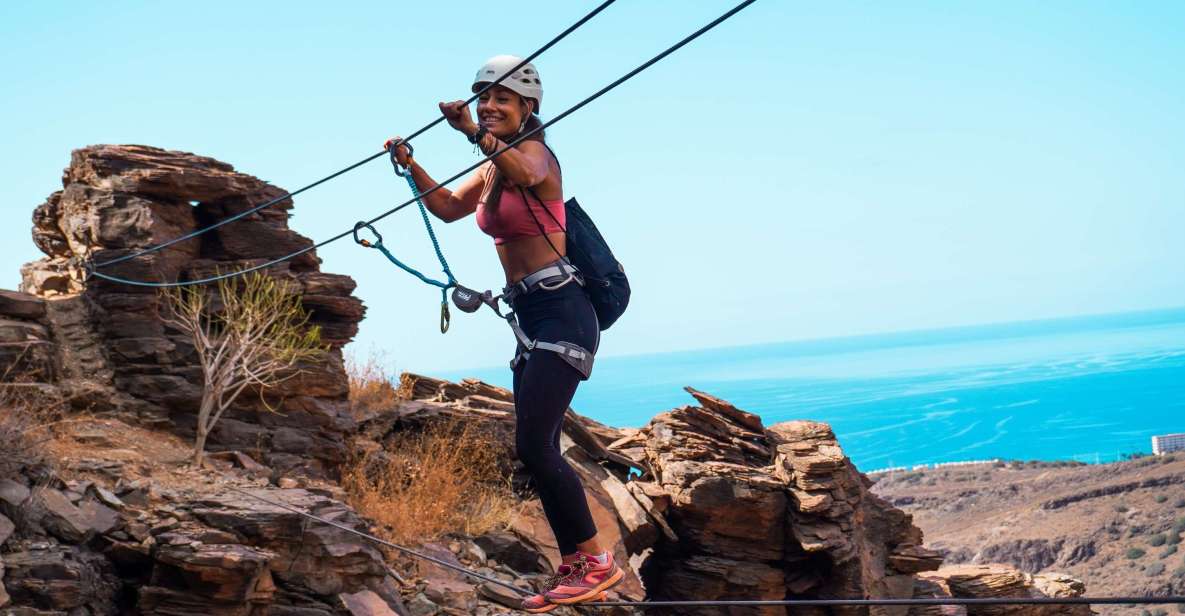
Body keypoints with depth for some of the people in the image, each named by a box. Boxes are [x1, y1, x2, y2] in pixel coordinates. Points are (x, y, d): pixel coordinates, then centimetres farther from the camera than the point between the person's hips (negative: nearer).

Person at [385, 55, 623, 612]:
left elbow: (525, 174, -34)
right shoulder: (492, 167, 18)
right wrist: (411, 166, -1)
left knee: (533, 446, -16)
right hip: (530, 317, 10)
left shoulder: (535, 151, -9)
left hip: (560, 311, -10)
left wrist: (477, 133, -48)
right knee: (539, 452, 9)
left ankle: (594, 561, -6)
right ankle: (575, 568, 17)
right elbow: (449, 208, 12)